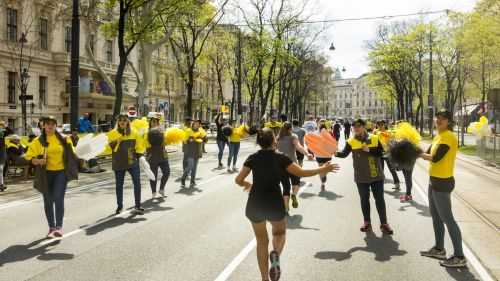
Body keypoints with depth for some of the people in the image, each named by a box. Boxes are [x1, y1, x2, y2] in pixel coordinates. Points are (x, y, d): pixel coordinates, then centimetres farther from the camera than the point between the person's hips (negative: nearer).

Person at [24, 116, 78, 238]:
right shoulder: (38, 141, 1)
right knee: (48, 201, 9)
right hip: (46, 174, 1)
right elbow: (28, 157, -2)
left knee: (58, 198, -14)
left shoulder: (63, 139, 4)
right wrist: (37, 161, -21)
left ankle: (59, 227, -11)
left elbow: (70, 154, 16)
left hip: (61, 172, -1)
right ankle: (51, 227, 22)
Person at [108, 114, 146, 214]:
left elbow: (140, 145, 13)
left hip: (132, 162, 1)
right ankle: (119, 206, 23)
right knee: (119, 185, 9)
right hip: (119, 163, -1)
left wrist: (139, 155, 4)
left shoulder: (134, 133, 5)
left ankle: (137, 205, 7)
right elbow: (110, 147, -8)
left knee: (137, 183, -3)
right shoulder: (113, 133, 0)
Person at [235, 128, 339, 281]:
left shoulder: (252, 158, 0)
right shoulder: (280, 158, -7)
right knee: (280, 232, 25)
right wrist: (323, 169, 11)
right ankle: (275, 254, -7)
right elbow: (302, 173, -2)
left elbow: (238, 180, 2)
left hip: (255, 204, 2)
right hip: (275, 204, -2)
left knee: (261, 241, 18)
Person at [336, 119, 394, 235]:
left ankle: (384, 223, 17)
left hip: (376, 175, 0)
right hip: (361, 177, 1)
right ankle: (367, 222, 26)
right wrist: (336, 153, -35)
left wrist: (369, 150, -21)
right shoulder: (351, 142, -4)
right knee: (364, 199, 11)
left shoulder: (375, 139, -3)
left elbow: (380, 152, -8)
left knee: (380, 199, 6)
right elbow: (344, 153, -16)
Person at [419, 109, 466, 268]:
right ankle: (439, 249, 32)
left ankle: (460, 257, 3)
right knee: (436, 216, 18)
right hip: (434, 180, 10)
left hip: (442, 182, -10)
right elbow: (428, 154, 10)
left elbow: (435, 158, -24)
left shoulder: (448, 137, -18)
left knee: (447, 219, -5)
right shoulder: (439, 136, 12)